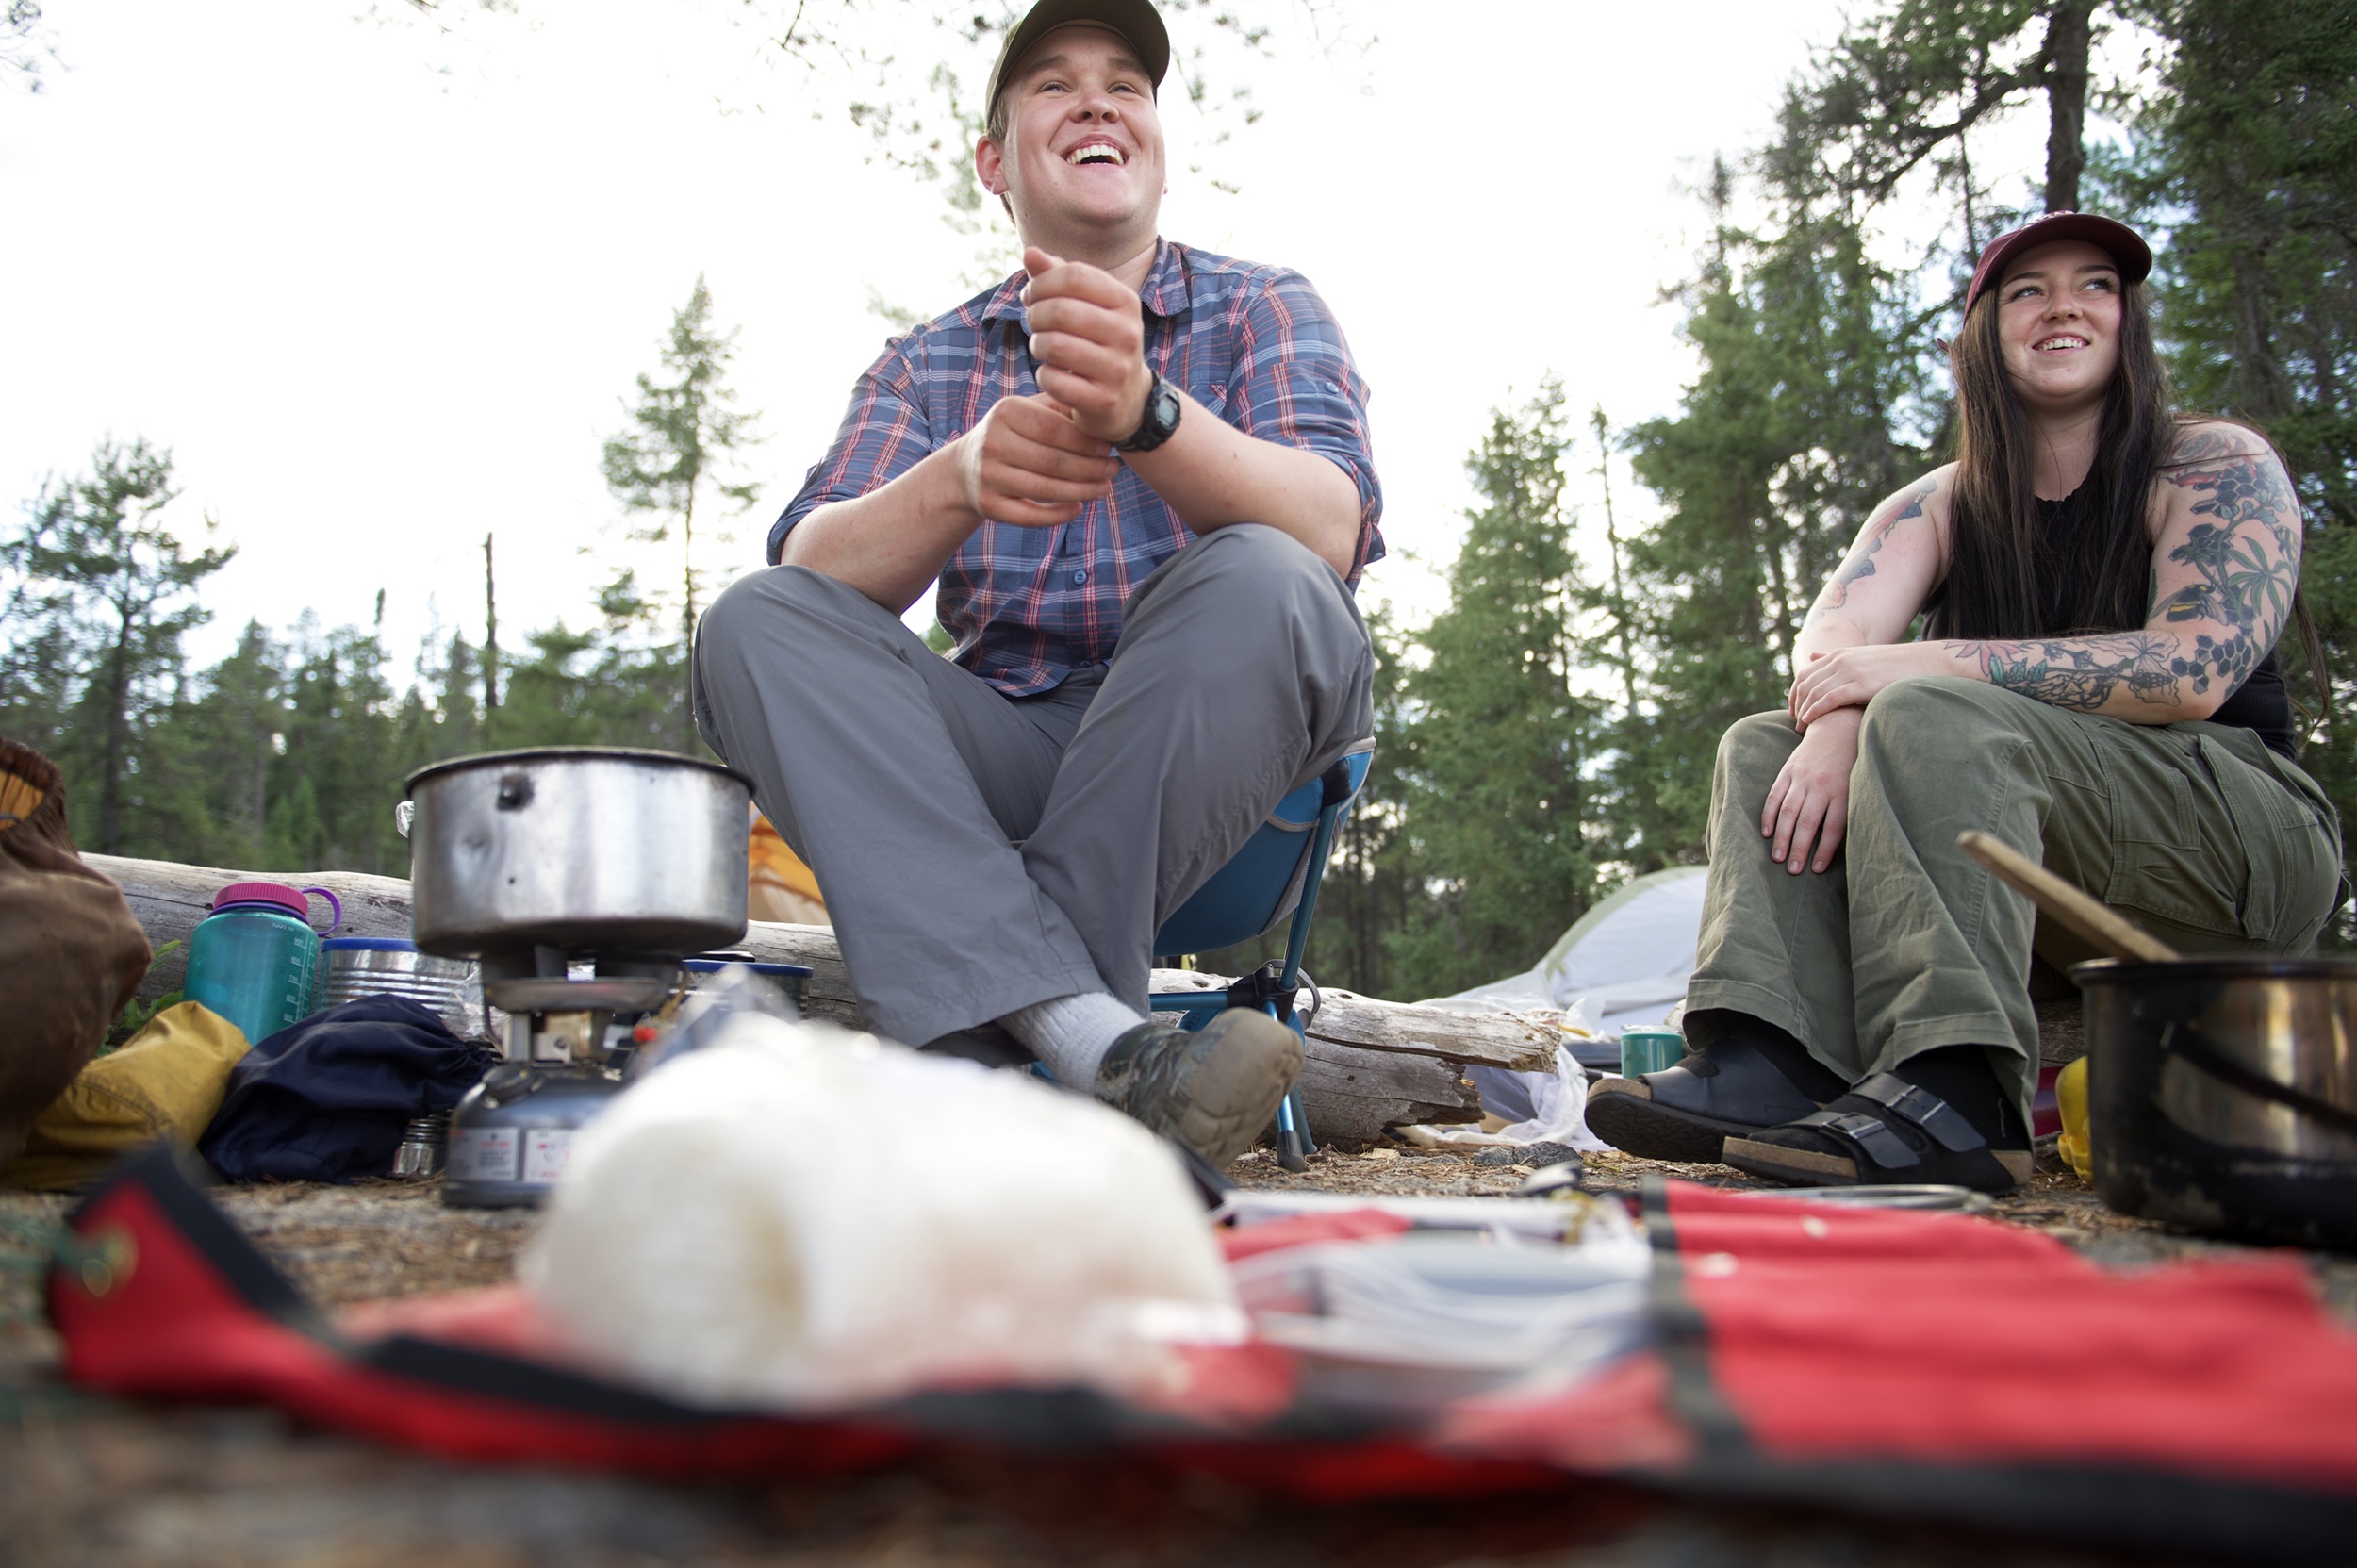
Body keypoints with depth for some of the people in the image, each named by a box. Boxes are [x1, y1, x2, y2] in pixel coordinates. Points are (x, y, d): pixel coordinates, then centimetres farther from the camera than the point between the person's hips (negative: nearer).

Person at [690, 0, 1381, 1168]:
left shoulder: (1262, 310, 7)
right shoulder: (927, 362, 14)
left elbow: (1333, 528, -15)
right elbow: (813, 567, -5)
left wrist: (1144, 413, -35)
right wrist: (960, 481, -27)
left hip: (1215, 762, -2)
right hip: (1002, 755, 3)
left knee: (1258, 584, -31)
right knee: (753, 625, -20)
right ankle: (1091, 1041, -38)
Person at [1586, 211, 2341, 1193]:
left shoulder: (2217, 467, -3)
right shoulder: (1941, 508, 11)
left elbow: (2196, 670, -20)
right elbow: (1836, 630, -8)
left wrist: (1920, 667, -25)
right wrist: (1836, 721, -33)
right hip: (2051, 885, 6)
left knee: (1931, 717, -29)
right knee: (1765, 746, -8)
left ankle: (1950, 1096, -43)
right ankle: (1772, 1061, -31)